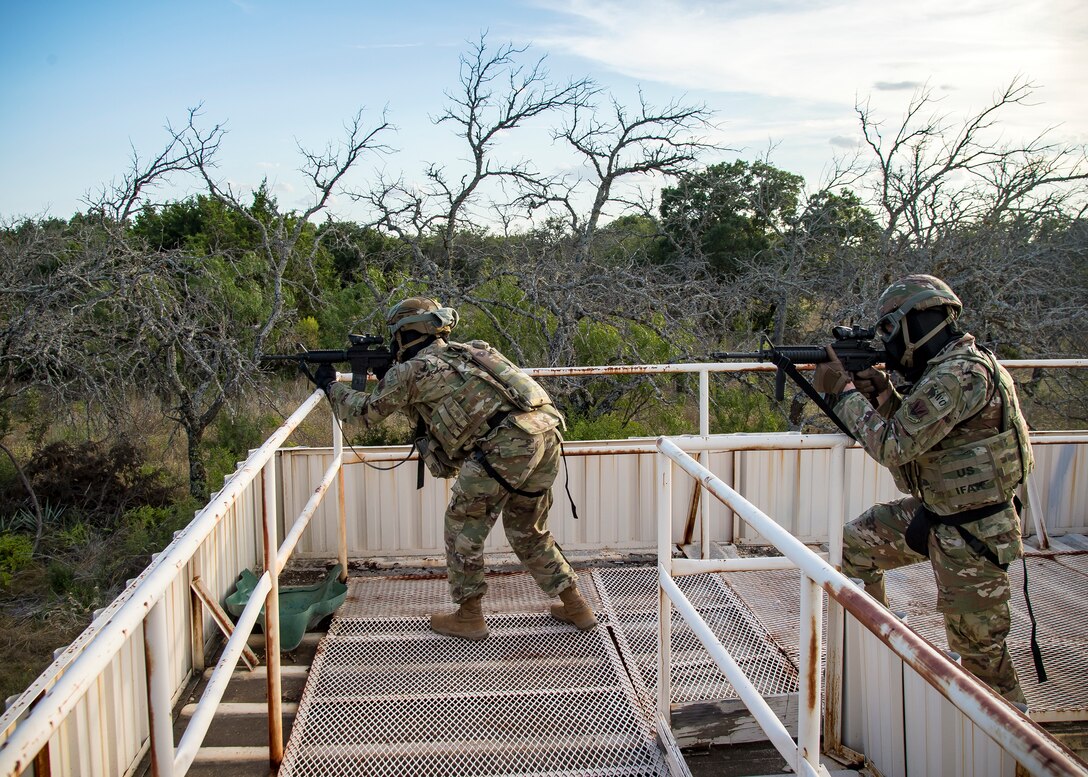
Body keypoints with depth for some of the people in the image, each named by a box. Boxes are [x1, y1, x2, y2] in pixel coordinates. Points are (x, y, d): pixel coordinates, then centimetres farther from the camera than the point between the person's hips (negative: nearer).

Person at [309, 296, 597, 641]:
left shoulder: (410, 370, 9)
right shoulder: (465, 352, 29)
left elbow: (366, 410, 23)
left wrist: (331, 385, 40)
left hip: (507, 442, -8)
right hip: (548, 434, 8)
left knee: (464, 524, 13)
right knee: (528, 531, 25)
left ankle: (468, 617, 20)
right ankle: (575, 607, 30)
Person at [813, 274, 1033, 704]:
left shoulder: (962, 374, -26)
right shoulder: (943, 368, 6)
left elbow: (894, 446, -28)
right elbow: (912, 433, 15)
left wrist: (845, 391, -17)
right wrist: (884, 394, -1)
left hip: (970, 532, -10)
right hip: (932, 512, 10)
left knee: (977, 645, 2)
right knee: (855, 542, 18)